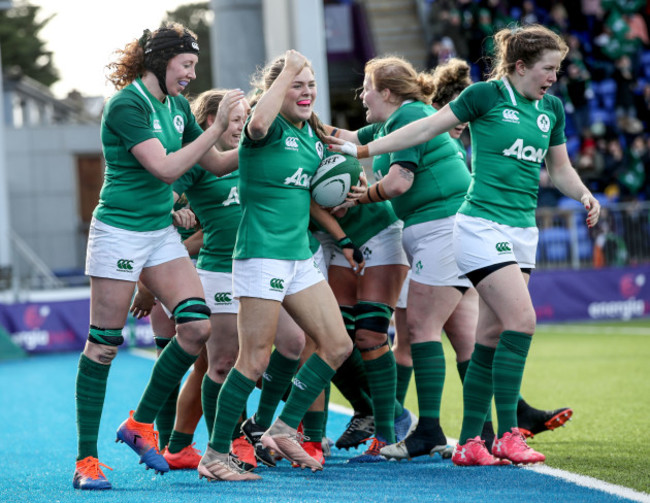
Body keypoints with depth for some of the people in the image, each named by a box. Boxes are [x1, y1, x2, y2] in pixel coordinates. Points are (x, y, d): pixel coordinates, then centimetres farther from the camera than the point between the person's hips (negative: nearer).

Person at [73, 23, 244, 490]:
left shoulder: (176, 106, 9)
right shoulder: (126, 105, -15)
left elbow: (216, 163, 16)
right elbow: (165, 168, -23)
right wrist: (217, 126, -24)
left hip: (162, 233, 8)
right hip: (118, 233, -8)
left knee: (197, 326, -6)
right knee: (103, 345, -4)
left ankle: (141, 423, 10)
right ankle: (86, 459, 3)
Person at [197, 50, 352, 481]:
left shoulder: (313, 134, 14)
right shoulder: (271, 129, -10)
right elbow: (258, 124, -36)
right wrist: (288, 70, -26)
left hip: (300, 255, 9)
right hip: (262, 253, -9)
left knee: (337, 345, 6)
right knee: (255, 360, -9)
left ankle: (284, 430, 14)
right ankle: (216, 454, -1)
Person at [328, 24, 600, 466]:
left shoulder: (551, 109, 12)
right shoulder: (486, 95, -6)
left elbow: (560, 168, 23)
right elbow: (427, 128, -3)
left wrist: (584, 195, 3)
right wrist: (363, 149, -3)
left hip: (523, 231, 6)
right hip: (482, 226, -6)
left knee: (491, 338, 4)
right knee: (522, 320, -18)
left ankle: (469, 443, 7)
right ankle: (508, 435, -15)